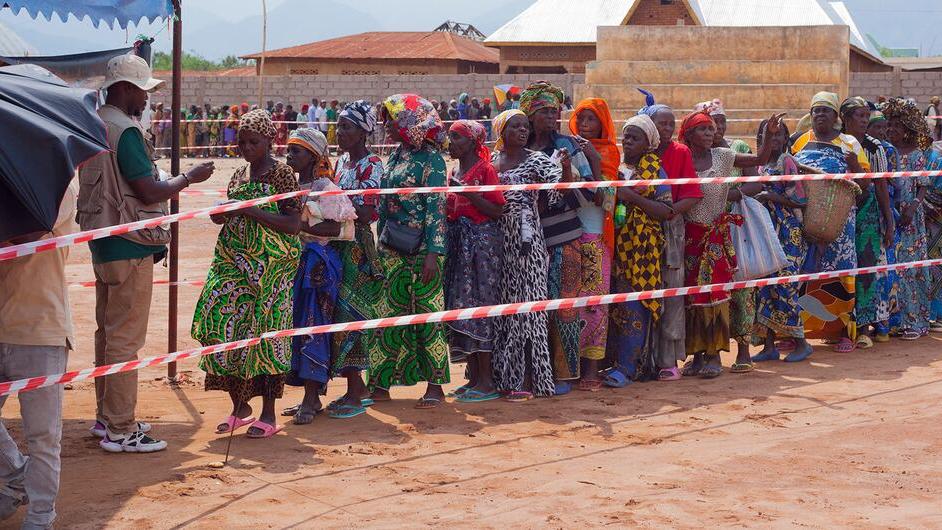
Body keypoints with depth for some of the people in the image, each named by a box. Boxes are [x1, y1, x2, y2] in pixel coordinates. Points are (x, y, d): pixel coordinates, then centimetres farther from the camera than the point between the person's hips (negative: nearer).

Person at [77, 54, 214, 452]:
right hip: (130, 247, -10)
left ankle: (107, 416, 28)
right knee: (125, 338, -4)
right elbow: (149, 192, -19)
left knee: (108, 331, 18)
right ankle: (120, 430, 0)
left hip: (101, 243, 10)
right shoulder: (126, 131, -19)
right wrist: (189, 178, -5)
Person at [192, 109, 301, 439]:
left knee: (266, 333, -4)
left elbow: (293, 224, -12)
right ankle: (240, 408, 13)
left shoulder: (282, 174, -4)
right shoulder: (238, 176, 14)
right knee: (222, 327, -2)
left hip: (270, 268, -6)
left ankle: (268, 414, 6)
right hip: (233, 263, 6)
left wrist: (251, 210, -18)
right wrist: (220, 213, -1)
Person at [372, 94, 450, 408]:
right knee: (389, 313, 8)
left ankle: (435, 386, 5)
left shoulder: (431, 159, -9)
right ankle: (380, 384, 14)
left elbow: (436, 207, -14)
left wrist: (433, 253, -19)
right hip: (393, 249, 7)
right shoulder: (396, 157, 13)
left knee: (428, 315, -2)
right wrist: (380, 245, 13)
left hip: (422, 249, -7)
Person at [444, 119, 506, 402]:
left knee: (478, 304, -9)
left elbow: (497, 211, -16)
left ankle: (486, 381, -5)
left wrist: (467, 192, -20)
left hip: (482, 242, -8)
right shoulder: (455, 172, 15)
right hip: (458, 242, 8)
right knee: (460, 306, 7)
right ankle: (473, 377, 13)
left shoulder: (485, 169, -8)